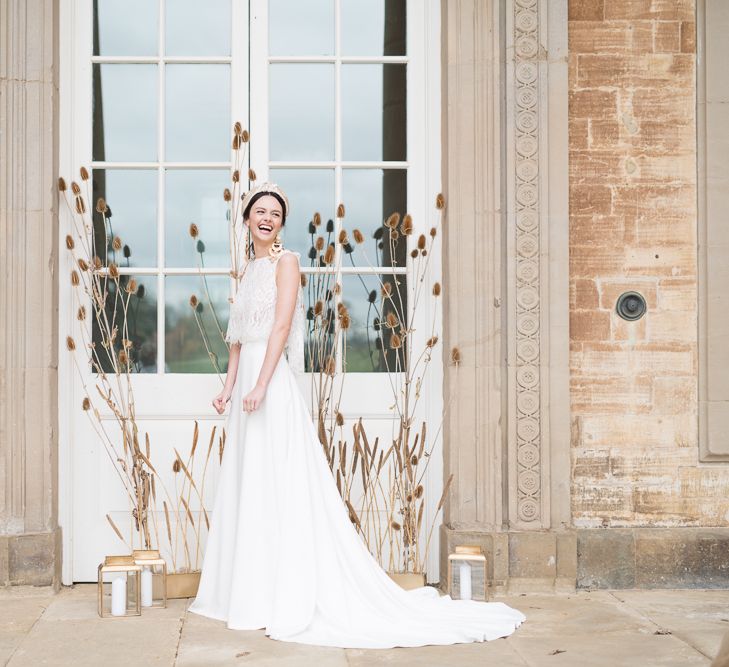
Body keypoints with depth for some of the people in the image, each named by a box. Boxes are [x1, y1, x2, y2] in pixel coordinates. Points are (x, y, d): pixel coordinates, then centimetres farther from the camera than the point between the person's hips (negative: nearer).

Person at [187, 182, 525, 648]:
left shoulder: (285, 261, -6)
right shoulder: (250, 269, 18)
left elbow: (281, 327, -15)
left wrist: (260, 386, -21)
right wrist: (229, 387, 14)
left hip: (272, 383, -9)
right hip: (247, 382, 9)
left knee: (277, 488, -7)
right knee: (246, 488, 10)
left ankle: (288, 601, -3)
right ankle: (253, 594, 18)